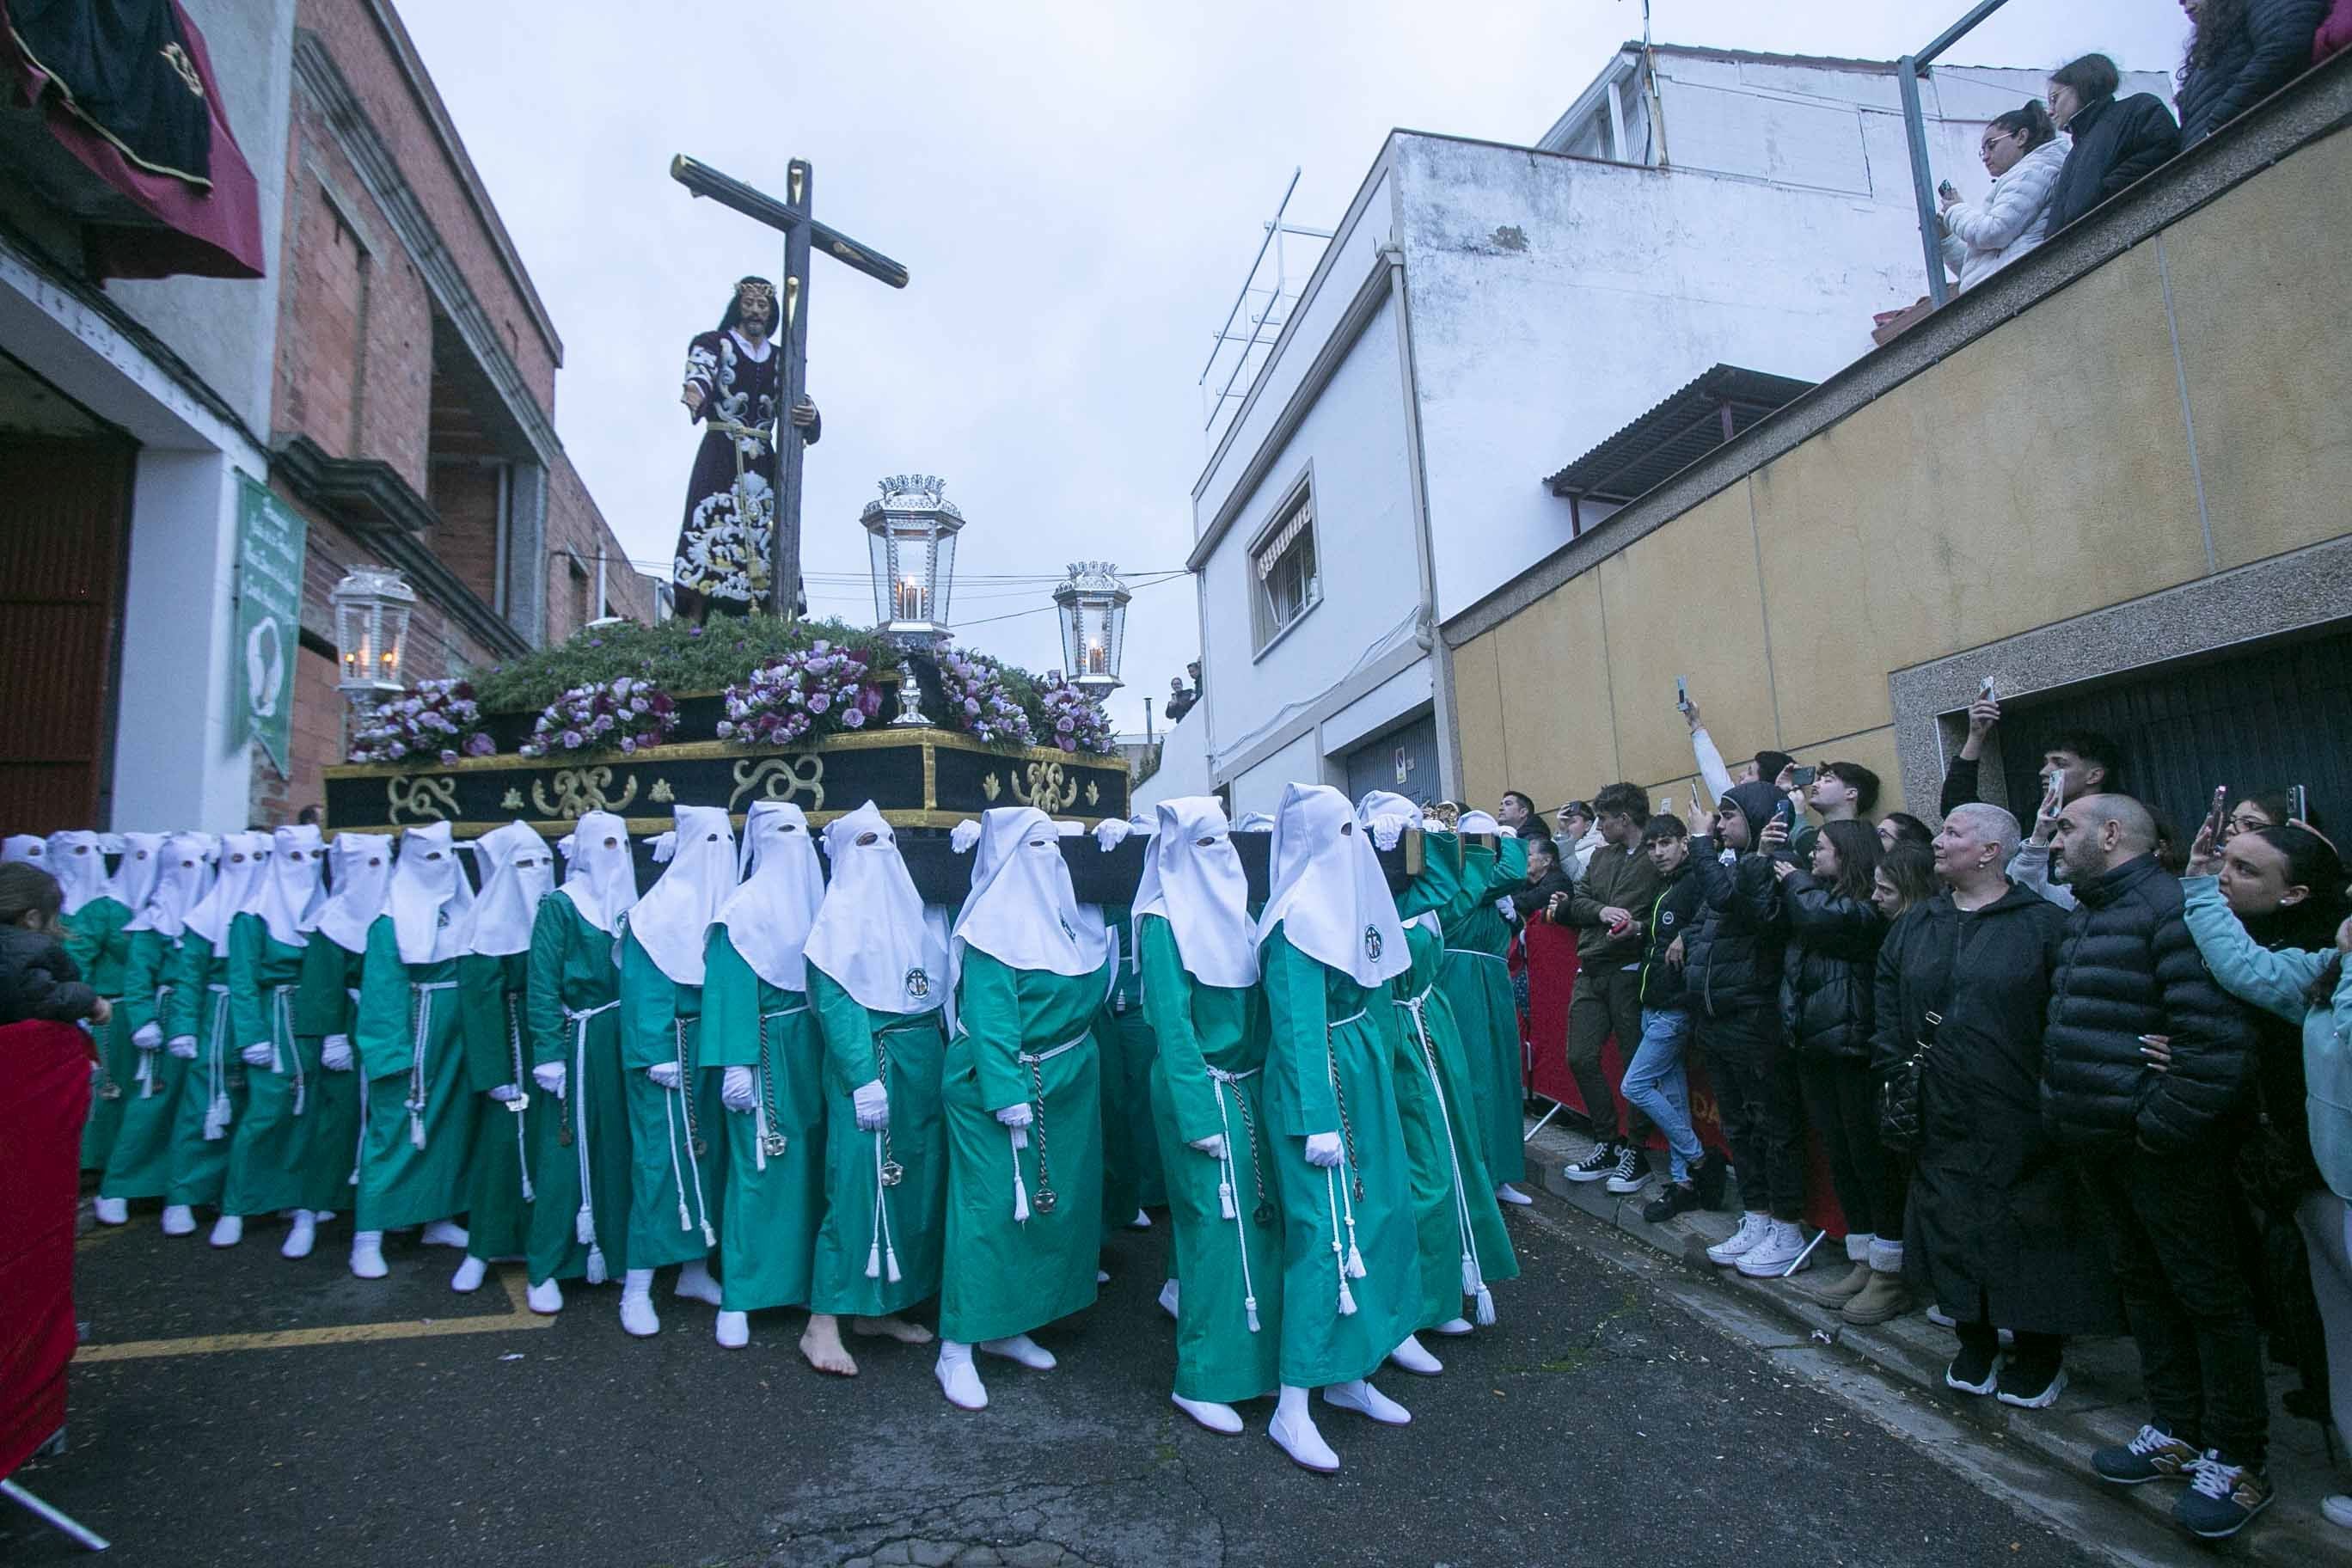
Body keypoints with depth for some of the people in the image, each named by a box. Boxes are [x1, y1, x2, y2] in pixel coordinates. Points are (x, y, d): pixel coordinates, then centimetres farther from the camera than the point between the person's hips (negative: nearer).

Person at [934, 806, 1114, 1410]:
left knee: (1051, 1204, 14)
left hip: (1066, 1083, 8)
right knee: (988, 1208, -4)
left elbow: (1090, 989, 23)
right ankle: (957, 1351, 9)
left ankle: (1005, 1326, 29)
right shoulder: (993, 925, -15)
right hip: (1000, 1084, -8)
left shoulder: (1061, 916, 9)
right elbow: (989, 1016, -21)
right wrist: (1007, 1095, -24)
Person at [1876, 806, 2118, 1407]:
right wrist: (1893, 1075, 6)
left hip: (2022, 1125, -4)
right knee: (1951, 1231, 12)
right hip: (1942, 1125, 5)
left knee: (2029, 1238, 7)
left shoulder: (2043, 924, -8)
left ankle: (2039, 1357, 28)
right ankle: (1976, 1344, 30)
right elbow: (1886, 1006, 13)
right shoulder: (1914, 924, 8)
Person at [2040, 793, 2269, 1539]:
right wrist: (2067, 1112, 12)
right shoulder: (2084, 917, 13)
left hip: (2164, 1149, -9)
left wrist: (2160, 1125, -21)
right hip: (2102, 1144, 9)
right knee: (2144, 1286, 18)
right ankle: (2177, 1433, 33)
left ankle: (2236, 1462, 20)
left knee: (2208, 1295, 6)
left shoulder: (2171, 906, -17)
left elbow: (2217, 1035, -25)